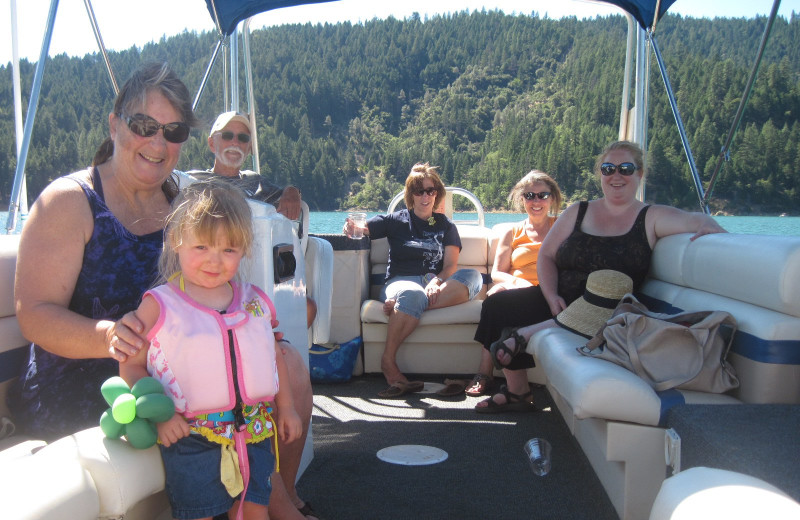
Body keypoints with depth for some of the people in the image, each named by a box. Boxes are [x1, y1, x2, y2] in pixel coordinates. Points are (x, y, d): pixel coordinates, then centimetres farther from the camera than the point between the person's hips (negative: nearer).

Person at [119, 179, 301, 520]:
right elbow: (131, 366, -4)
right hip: (190, 440, -3)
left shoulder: (255, 303, 5)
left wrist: (286, 407, 17)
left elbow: (273, 357, 17)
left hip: (253, 436, 4)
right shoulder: (158, 306, -6)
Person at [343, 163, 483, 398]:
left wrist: (437, 283, -17)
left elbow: (450, 265, 5)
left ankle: (398, 305, -36)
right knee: (412, 295, -40)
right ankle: (388, 361, -28)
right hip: (401, 281, -2)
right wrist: (351, 227, -17)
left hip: (435, 284, 3)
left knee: (473, 277, -29)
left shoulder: (446, 226, 19)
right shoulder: (396, 220, 17)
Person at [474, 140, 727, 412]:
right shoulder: (578, 212, 15)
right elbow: (546, 256, 10)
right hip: (559, 300, 4)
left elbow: (698, 220, -6)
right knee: (498, 305, -15)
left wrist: (707, 225, -32)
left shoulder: (652, 218, 8)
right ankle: (517, 392, -4)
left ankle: (523, 335, -19)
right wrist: (551, 296, -7)